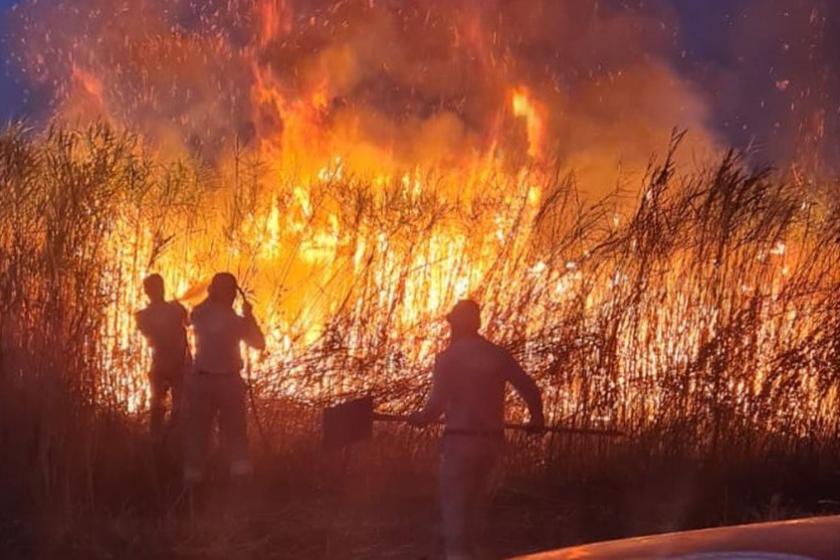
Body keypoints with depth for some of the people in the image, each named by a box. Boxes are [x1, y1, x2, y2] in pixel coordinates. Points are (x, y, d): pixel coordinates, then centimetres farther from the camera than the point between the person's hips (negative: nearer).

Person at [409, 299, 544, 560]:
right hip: (492, 439, 5)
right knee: (477, 502, 18)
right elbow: (529, 388, 5)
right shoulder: (498, 355, 4)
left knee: (455, 503, 3)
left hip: (461, 438, -5)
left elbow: (437, 404, -13)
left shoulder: (448, 357, -8)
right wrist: (537, 418, 22)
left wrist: (420, 418, 7)